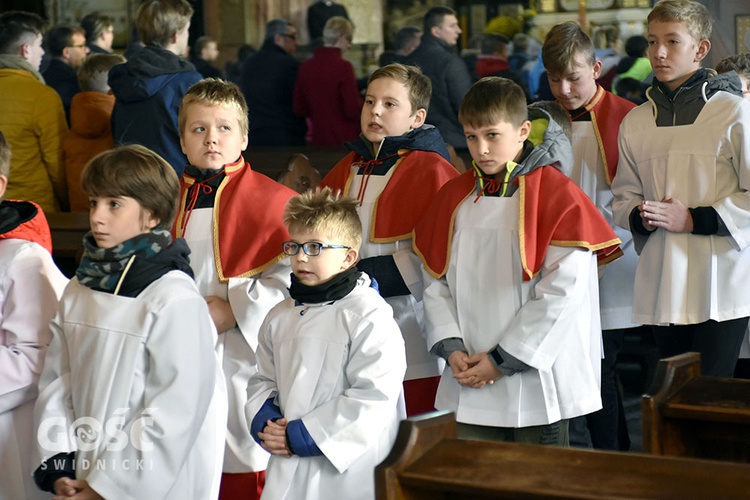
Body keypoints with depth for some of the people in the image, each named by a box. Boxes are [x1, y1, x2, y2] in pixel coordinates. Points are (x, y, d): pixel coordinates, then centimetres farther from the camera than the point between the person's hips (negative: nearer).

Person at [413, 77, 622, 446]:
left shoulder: (557, 196, -7)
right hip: (467, 385, 4)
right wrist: (451, 347, -5)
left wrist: (503, 359, -13)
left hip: (536, 384, -4)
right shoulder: (454, 197, 9)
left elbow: (563, 291, -13)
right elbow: (435, 281, 10)